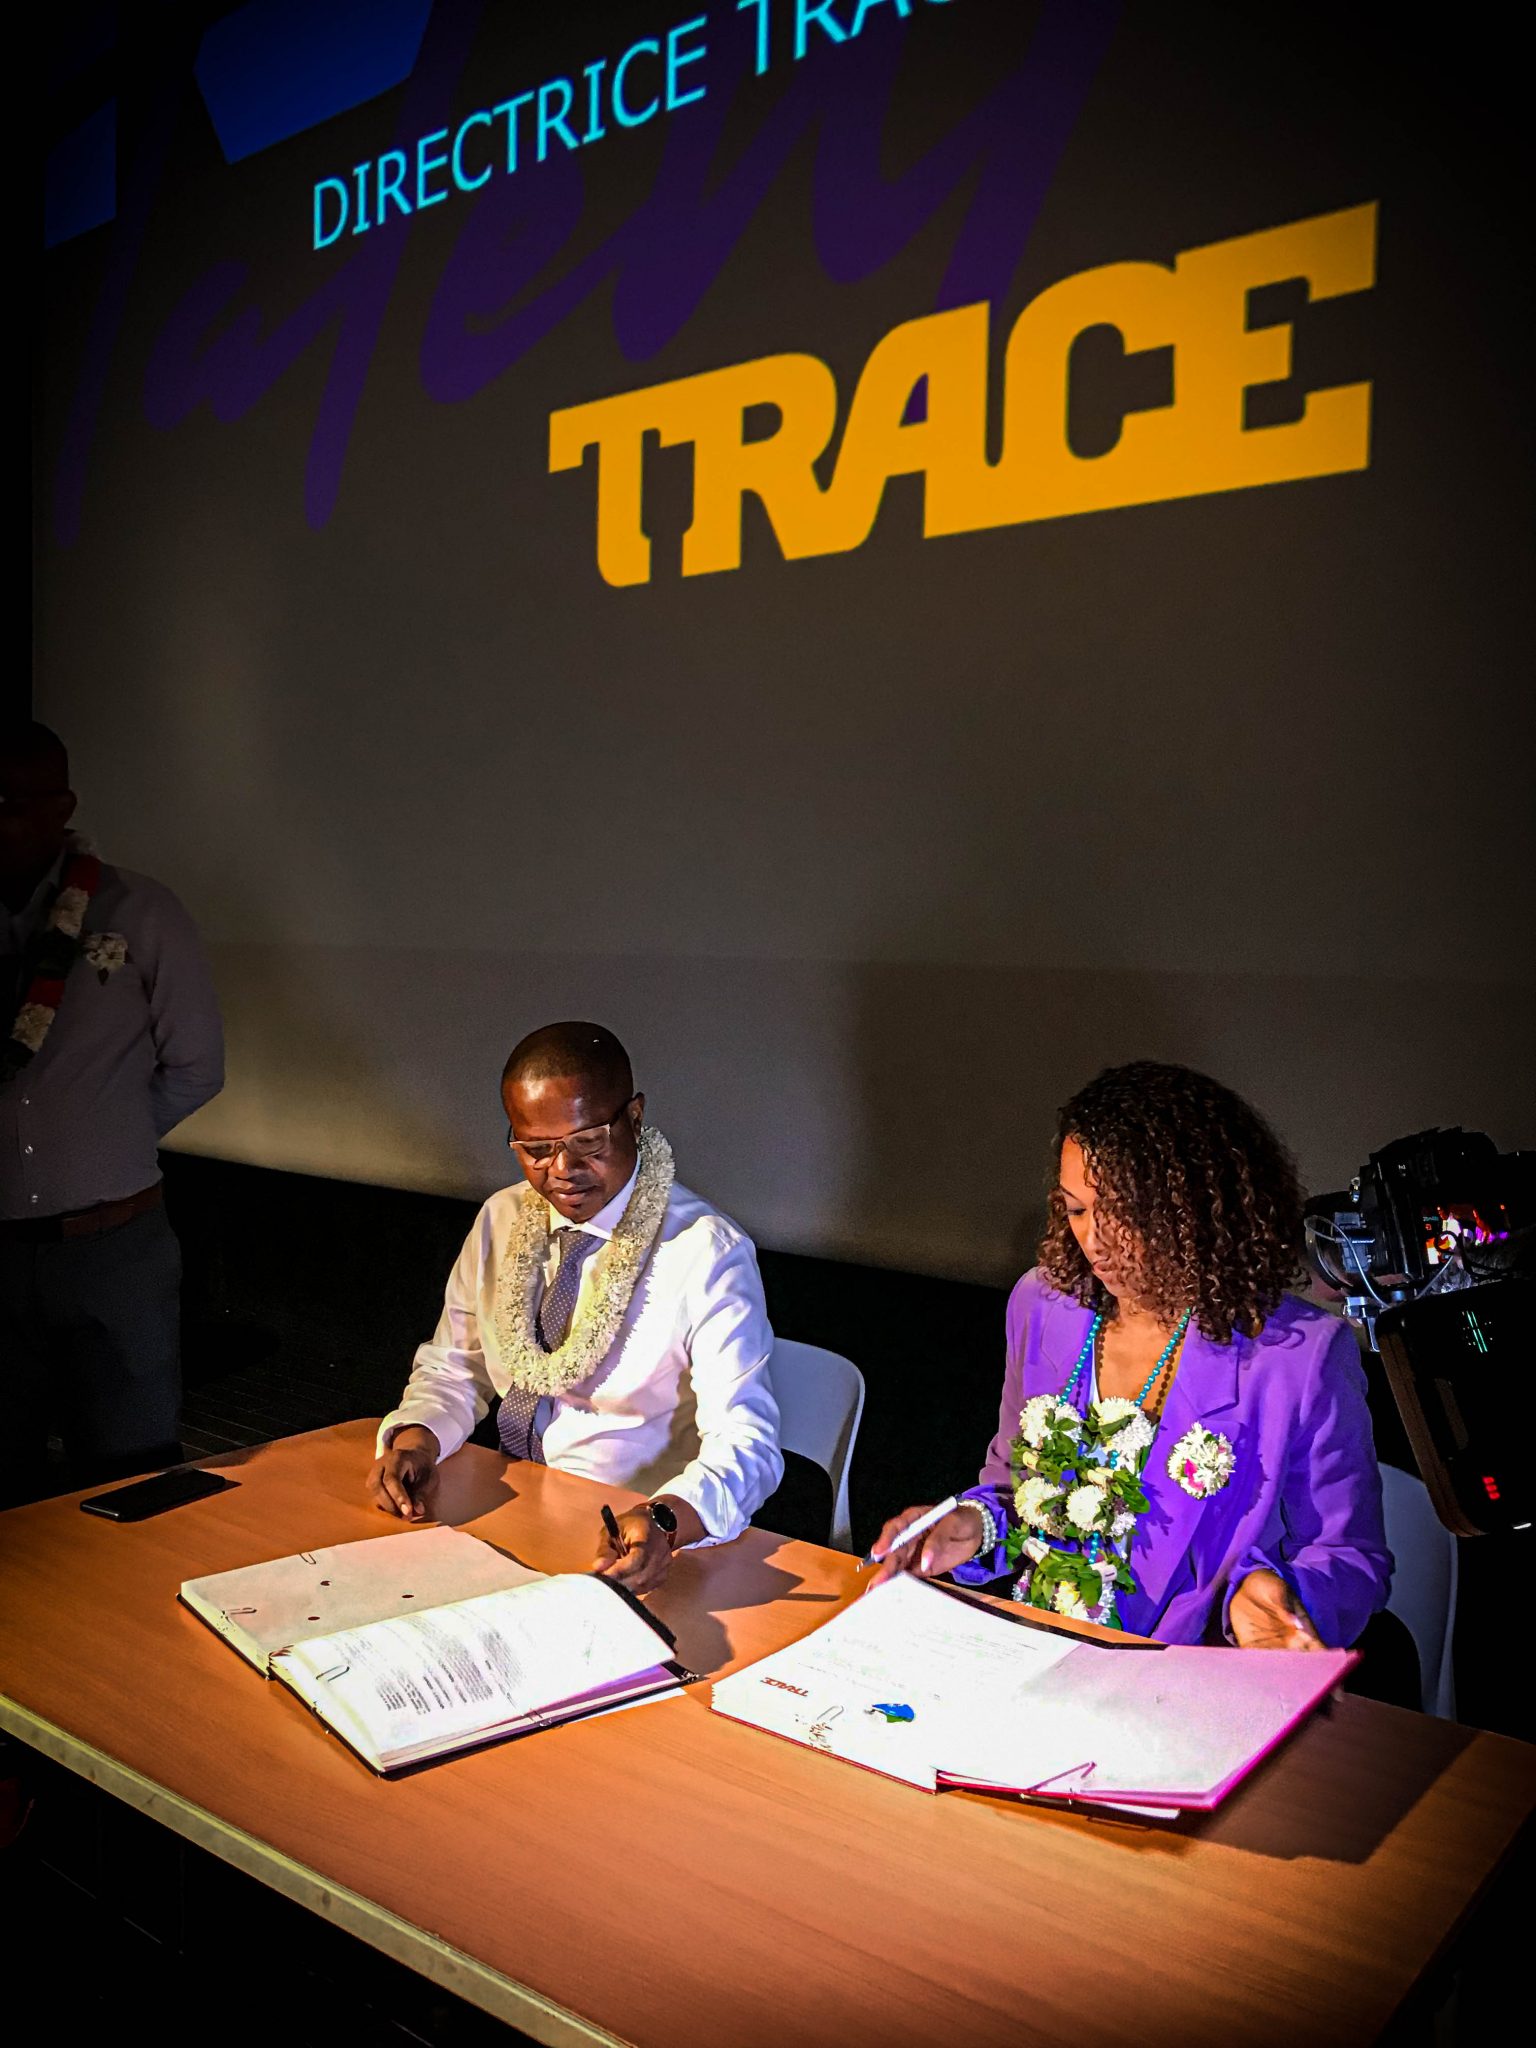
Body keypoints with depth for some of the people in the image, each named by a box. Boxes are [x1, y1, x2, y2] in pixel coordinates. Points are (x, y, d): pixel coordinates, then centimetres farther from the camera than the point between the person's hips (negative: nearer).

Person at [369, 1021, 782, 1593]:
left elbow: (745, 1441, -20)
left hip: (627, 1543, -6)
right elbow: (452, 1368, 14)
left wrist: (663, 1520, -39)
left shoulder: (707, 1251, -14)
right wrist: (414, 1440, -8)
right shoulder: (501, 1221, 5)